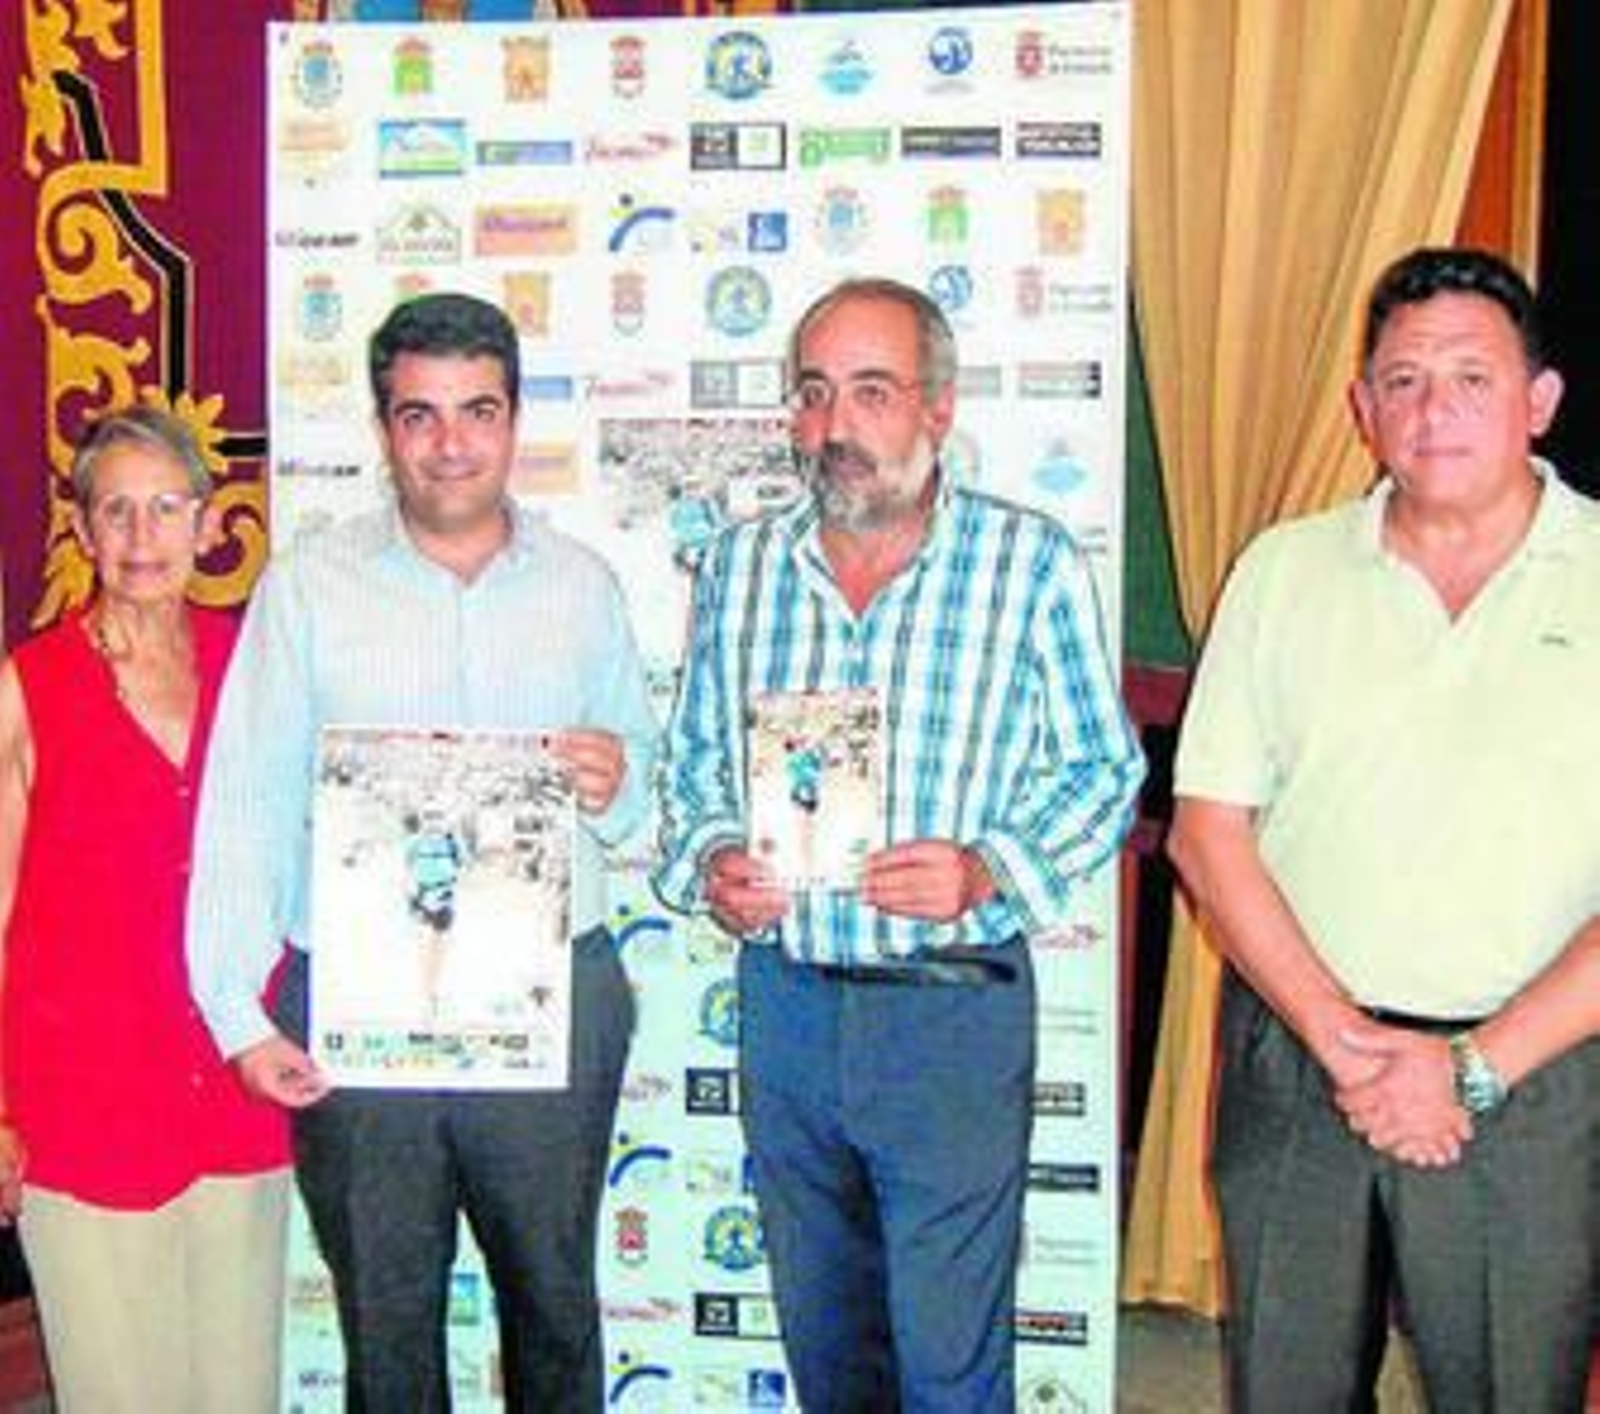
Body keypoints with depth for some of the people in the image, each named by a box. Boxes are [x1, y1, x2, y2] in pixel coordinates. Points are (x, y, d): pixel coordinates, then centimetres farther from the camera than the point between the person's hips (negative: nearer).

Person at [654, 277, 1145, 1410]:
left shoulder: (1033, 563, -6)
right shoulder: (741, 565, 6)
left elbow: (1105, 770, -2)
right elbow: (694, 763, 14)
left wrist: (988, 871, -17)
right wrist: (710, 863, -6)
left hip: (954, 1009, -4)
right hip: (784, 1004, 4)